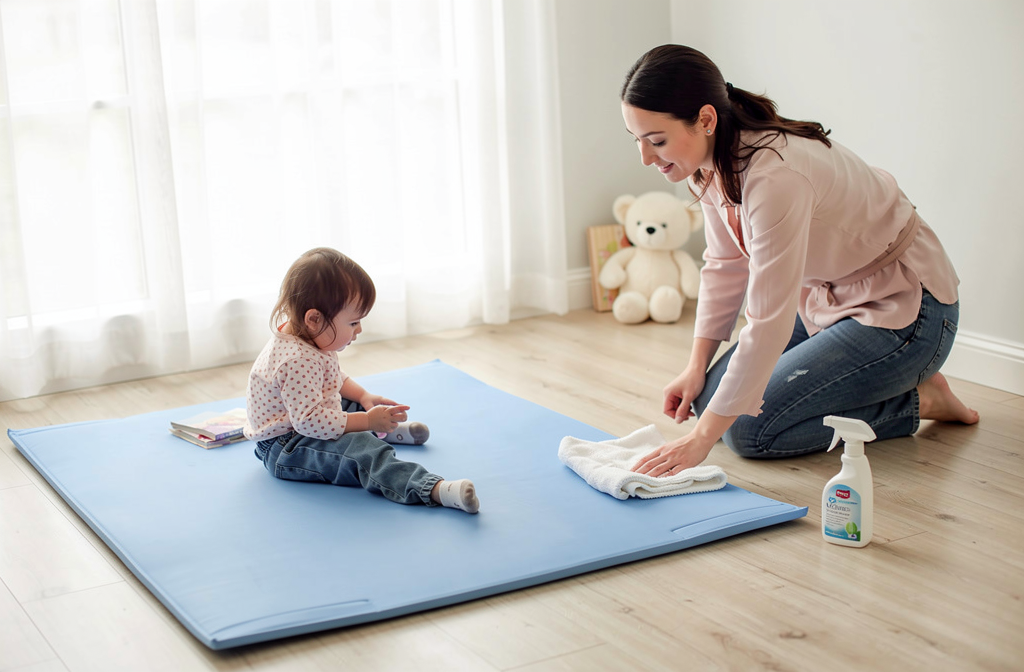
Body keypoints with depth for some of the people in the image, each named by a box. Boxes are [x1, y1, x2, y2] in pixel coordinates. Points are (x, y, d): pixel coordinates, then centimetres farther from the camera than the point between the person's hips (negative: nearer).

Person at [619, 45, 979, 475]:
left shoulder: (775, 177, -35)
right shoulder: (711, 161, -8)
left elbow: (768, 324, -34)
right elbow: (725, 267, 5)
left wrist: (702, 438, -31)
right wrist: (697, 368, -2)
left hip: (902, 313, -9)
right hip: (825, 298, 9)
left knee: (748, 429, -14)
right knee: (710, 398, 4)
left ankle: (917, 400, 1)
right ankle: (874, 383, 16)